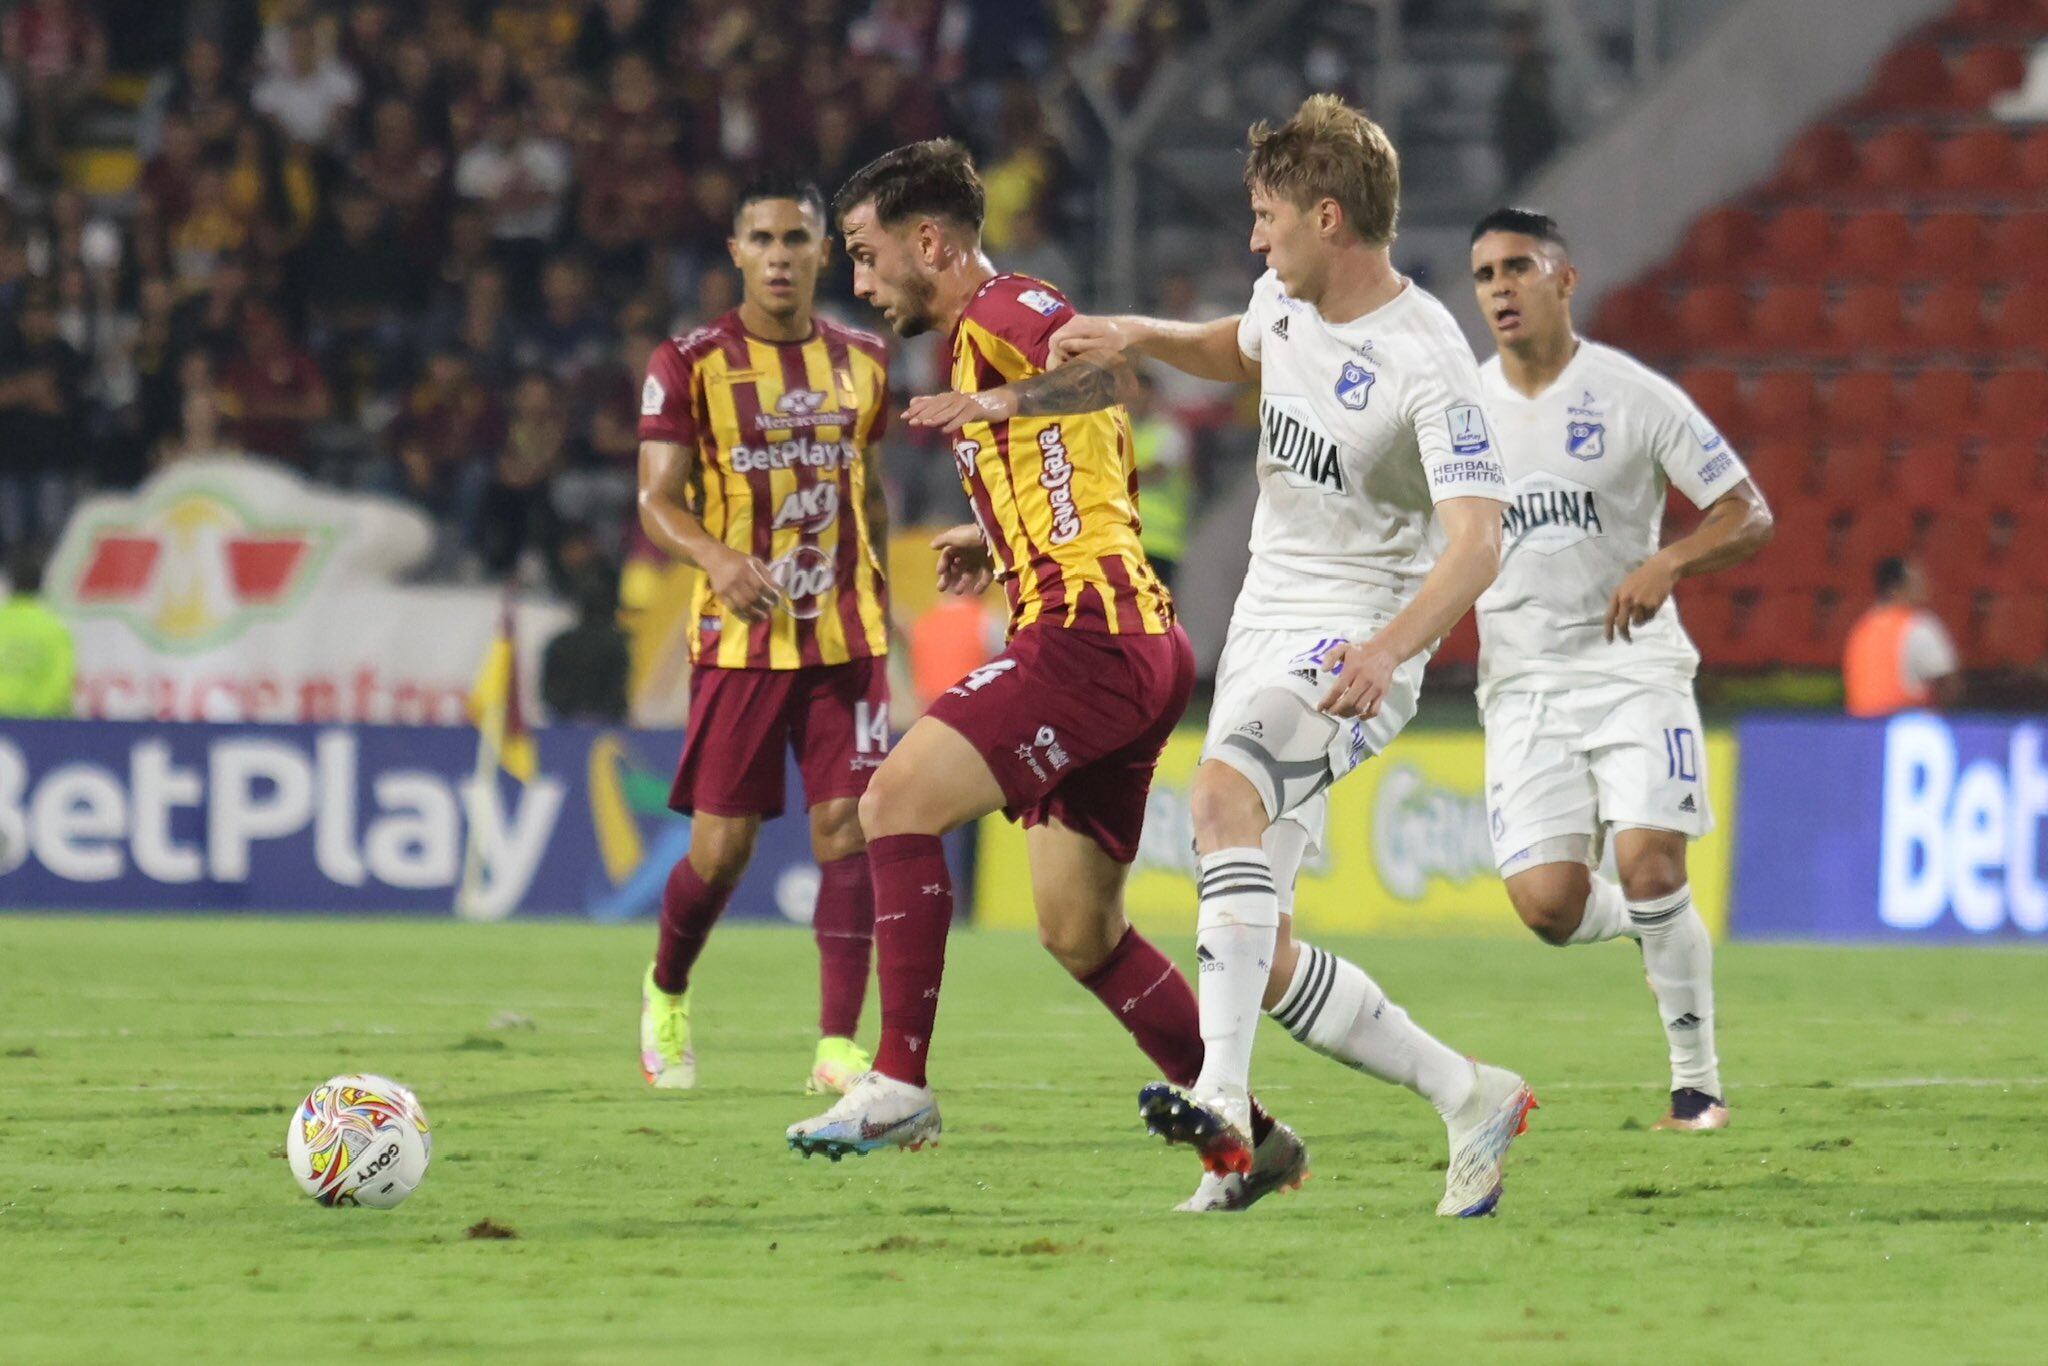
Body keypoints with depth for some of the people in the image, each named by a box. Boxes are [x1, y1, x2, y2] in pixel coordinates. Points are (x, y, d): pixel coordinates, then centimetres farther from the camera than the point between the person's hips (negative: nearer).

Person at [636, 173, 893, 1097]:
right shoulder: (690, 364, -3)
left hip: (847, 637, 3)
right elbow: (656, 500, -9)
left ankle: (838, 1045, -7)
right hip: (740, 638, -3)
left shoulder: (861, 362, 9)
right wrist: (717, 560, -27)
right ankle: (666, 993, 28)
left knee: (849, 828, -9)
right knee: (721, 849, -1)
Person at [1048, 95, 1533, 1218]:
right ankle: (1470, 1099, 18)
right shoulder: (1287, 298, 6)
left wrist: (1387, 648, -45)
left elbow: (1477, 540, -29)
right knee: (1258, 956, 3)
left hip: (1357, 639, -9)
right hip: (1265, 626, 9)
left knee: (1222, 790, -37)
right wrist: (1141, 336, 13)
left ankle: (1223, 1105, -48)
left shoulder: (1426, 361, -19)